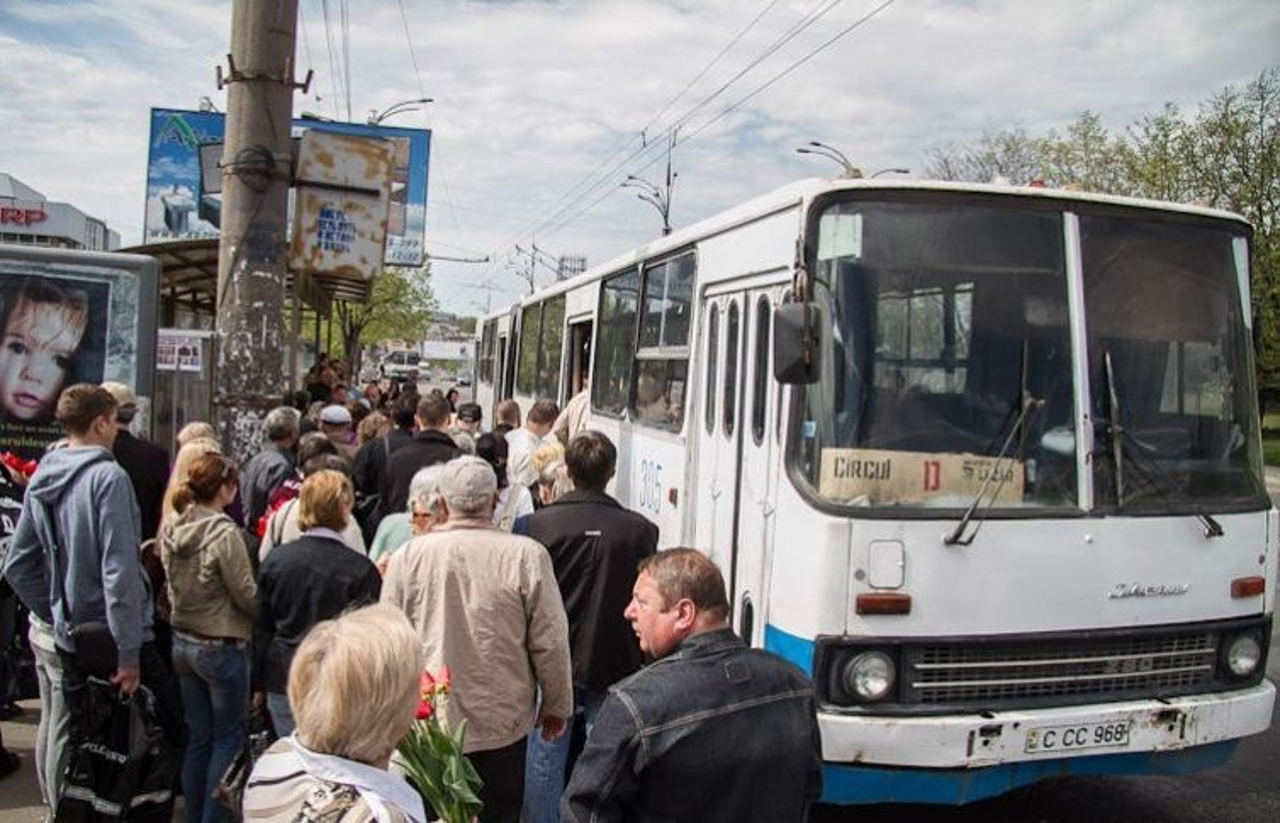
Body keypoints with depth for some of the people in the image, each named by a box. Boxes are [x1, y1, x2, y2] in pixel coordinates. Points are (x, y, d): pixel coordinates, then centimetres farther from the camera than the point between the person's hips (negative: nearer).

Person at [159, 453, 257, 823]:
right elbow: (248, 597, -16)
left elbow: (172, 586, 11)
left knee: (198, 736, 17)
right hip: (221, 647, -7)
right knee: (228, 737, 9)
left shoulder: (171, 531, 0)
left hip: (182, 642, 7)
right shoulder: (225, 534, -21)